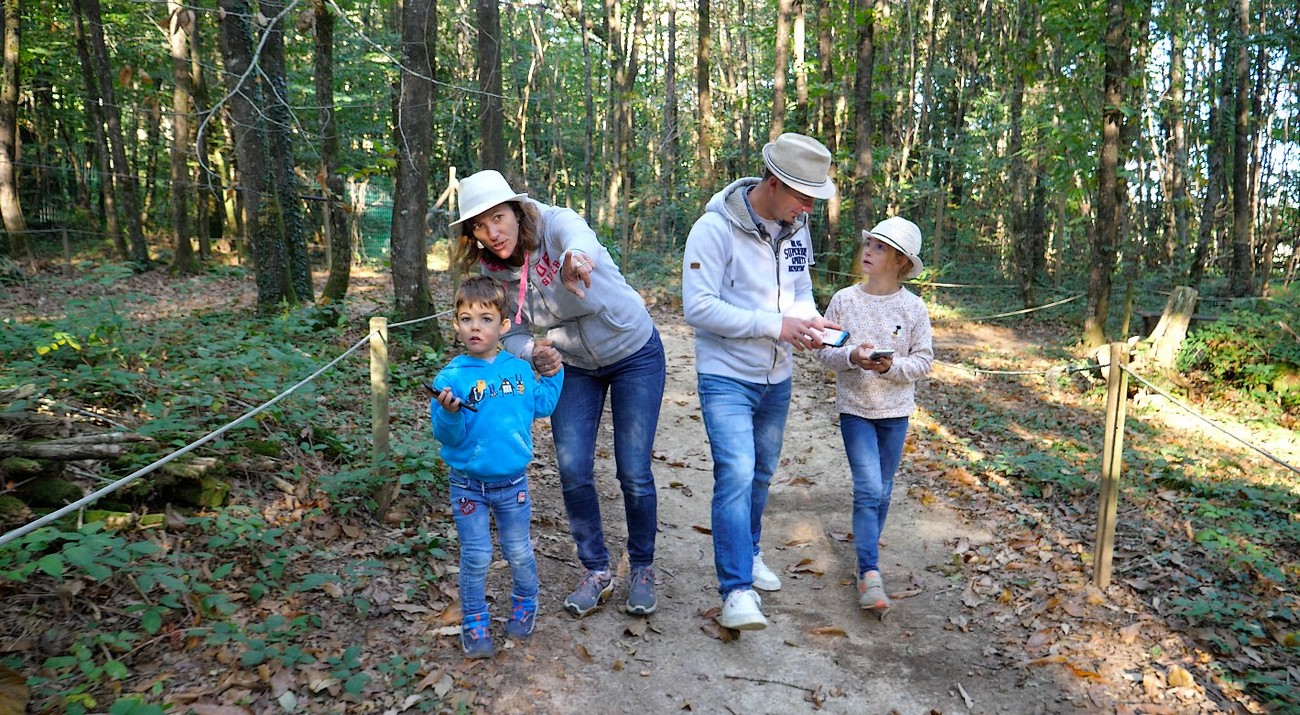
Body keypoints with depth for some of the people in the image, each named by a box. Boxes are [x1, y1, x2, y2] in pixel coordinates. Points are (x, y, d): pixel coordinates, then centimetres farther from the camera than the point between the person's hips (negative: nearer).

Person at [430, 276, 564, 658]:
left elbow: (541, 406, 11)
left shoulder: (519, 369, -3)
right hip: (468, 485, -2)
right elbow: (446, 436, -16)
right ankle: (475, 621, 27)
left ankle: (525, 604, 42)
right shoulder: (452, 376, -14)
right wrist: (449, 413, -35)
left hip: (512, 482, 3)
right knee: (476, 557, 8)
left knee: (520, 552, 16)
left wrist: (553, 373, 4)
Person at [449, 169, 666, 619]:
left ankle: (642, 569, 20)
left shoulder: (555, 224, -28)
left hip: (634, 353, -4)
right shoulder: (491, 271, -11)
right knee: (573, 470, -2)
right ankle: (596, 572, 19)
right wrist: (533, 353, -28)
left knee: (634, 472, -4)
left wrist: (574, 260, -77)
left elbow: (579, 239, -52)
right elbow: (512, 334, -4)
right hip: (574, 366, 5)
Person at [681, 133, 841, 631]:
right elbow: (698, 307, -24)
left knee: (761, 473, 19)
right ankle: (737, 590, -11)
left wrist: (808, 321, -11)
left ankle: (748, 553, 40)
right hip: (727, 377, -7)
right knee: (736, 474, -17)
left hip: (777, 379, 7)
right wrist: (774, 324, -27)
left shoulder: (796, 228, 1)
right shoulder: (716, 228, -20)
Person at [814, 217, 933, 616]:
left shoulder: (913, 307, -4)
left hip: (895, 410, 2)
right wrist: (851, 357, -20)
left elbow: (924, 360, -1)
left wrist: (892, 366, -19)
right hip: (855, 407, -2)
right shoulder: (844, 300, -5)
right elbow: (824, 350, 0)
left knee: (882, 491, 13)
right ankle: (870, 574, -6)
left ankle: (867, 548, 35)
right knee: (868, 488, -10)